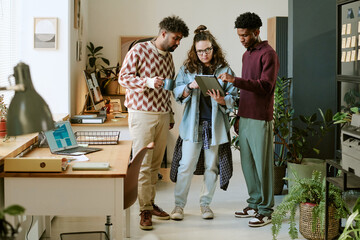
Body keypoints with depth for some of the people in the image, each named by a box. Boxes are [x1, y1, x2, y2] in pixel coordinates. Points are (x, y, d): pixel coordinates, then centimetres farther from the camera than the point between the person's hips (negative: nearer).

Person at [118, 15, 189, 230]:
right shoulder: (139, 51, -6)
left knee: (155, 164, 10)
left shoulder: (168, 57, 15)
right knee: (143, 164, -7)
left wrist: (170, 114, 21)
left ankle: (151, 203, 19)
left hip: (162, 116, 7)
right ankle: (145, 210, -3)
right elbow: (124, 77, -11)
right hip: (142, 114, -7)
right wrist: (148, 82, -25)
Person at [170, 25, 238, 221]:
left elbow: (233, 98, 1)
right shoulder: (187, 69, 6)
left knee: (211, 166, 7)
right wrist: (189, 87, -17)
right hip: (193, 124, 0)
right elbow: (177, 93, 3)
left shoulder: (225, 70, 3)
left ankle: (205, 203, 21)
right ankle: (179, 205, 9)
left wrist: (221, 100, -20)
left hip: (215, 124, 0)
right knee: (186, 164, -2)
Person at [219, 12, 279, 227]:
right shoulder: (247, 55, 18)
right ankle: (254, 204, 23)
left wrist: (235, 80, -28)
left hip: (261, 120, -8)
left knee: (263, 165, -3)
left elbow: (265, 86, -21)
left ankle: (266, 211, 4)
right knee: (247, 164, 12)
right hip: (245, 118, 8)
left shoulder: (268, 54, -10)